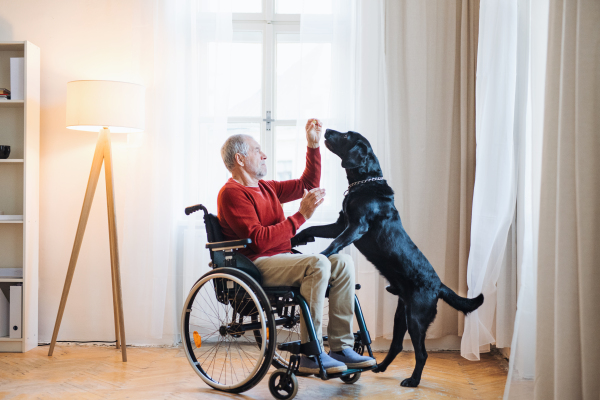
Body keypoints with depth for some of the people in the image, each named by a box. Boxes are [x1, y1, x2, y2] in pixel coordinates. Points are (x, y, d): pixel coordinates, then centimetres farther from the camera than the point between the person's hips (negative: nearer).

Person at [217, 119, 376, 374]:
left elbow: (307, 184, 26)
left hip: (282, 259, 9)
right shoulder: (232, 194, -9)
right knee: (318, 264, -30)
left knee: (343, 262, -8)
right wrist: (302, 215, -19)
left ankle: (341, 348, -10)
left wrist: (313, 145, 17)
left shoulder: (266, 188, 21)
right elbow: (259, 240, -20)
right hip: (255, 266, -9)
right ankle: (310, 356, -25)